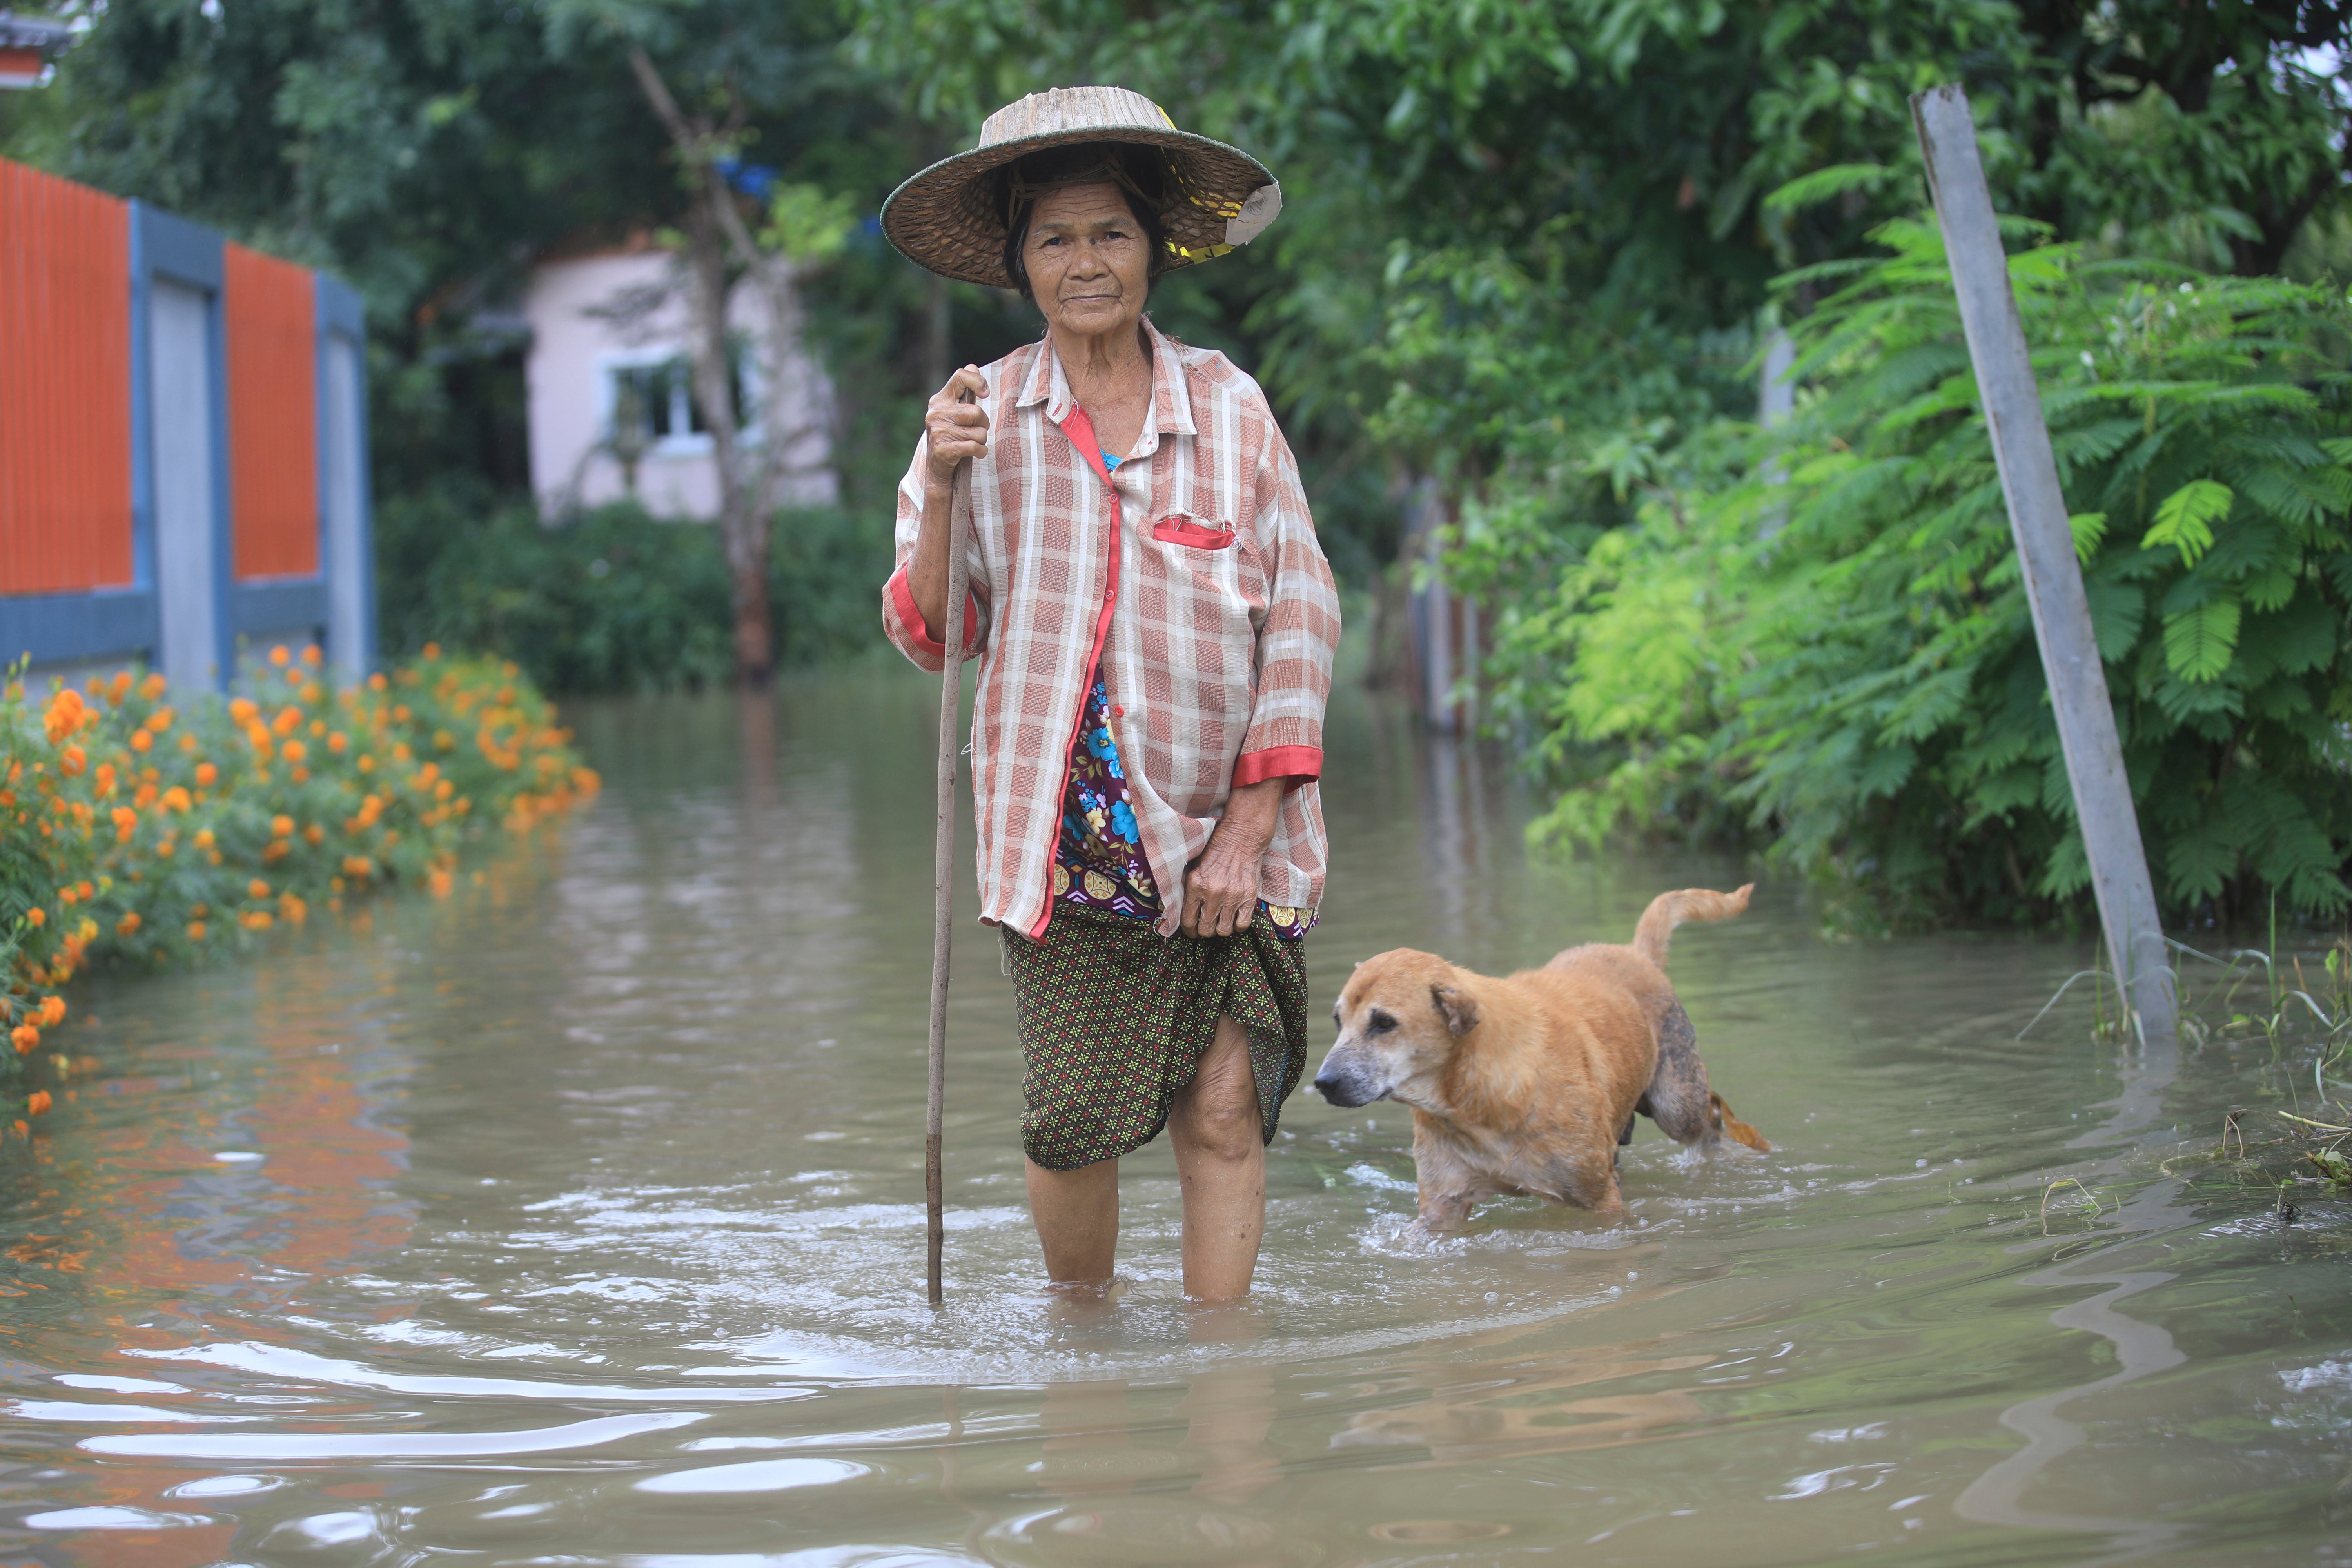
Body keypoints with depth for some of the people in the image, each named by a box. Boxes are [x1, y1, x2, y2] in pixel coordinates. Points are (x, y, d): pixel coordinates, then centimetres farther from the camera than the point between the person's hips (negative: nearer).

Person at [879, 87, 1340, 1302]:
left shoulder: (1228, 408, 2)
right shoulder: (982, 417, 4)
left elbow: (1301, 616, 2)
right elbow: (931, 638, 3)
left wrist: (1250, 825, -5)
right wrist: (942, 488, -14)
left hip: (1226, 830, 0)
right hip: (1067, 835, 0)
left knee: (1224, 1110, -5)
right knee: (1074, 1120, -2)